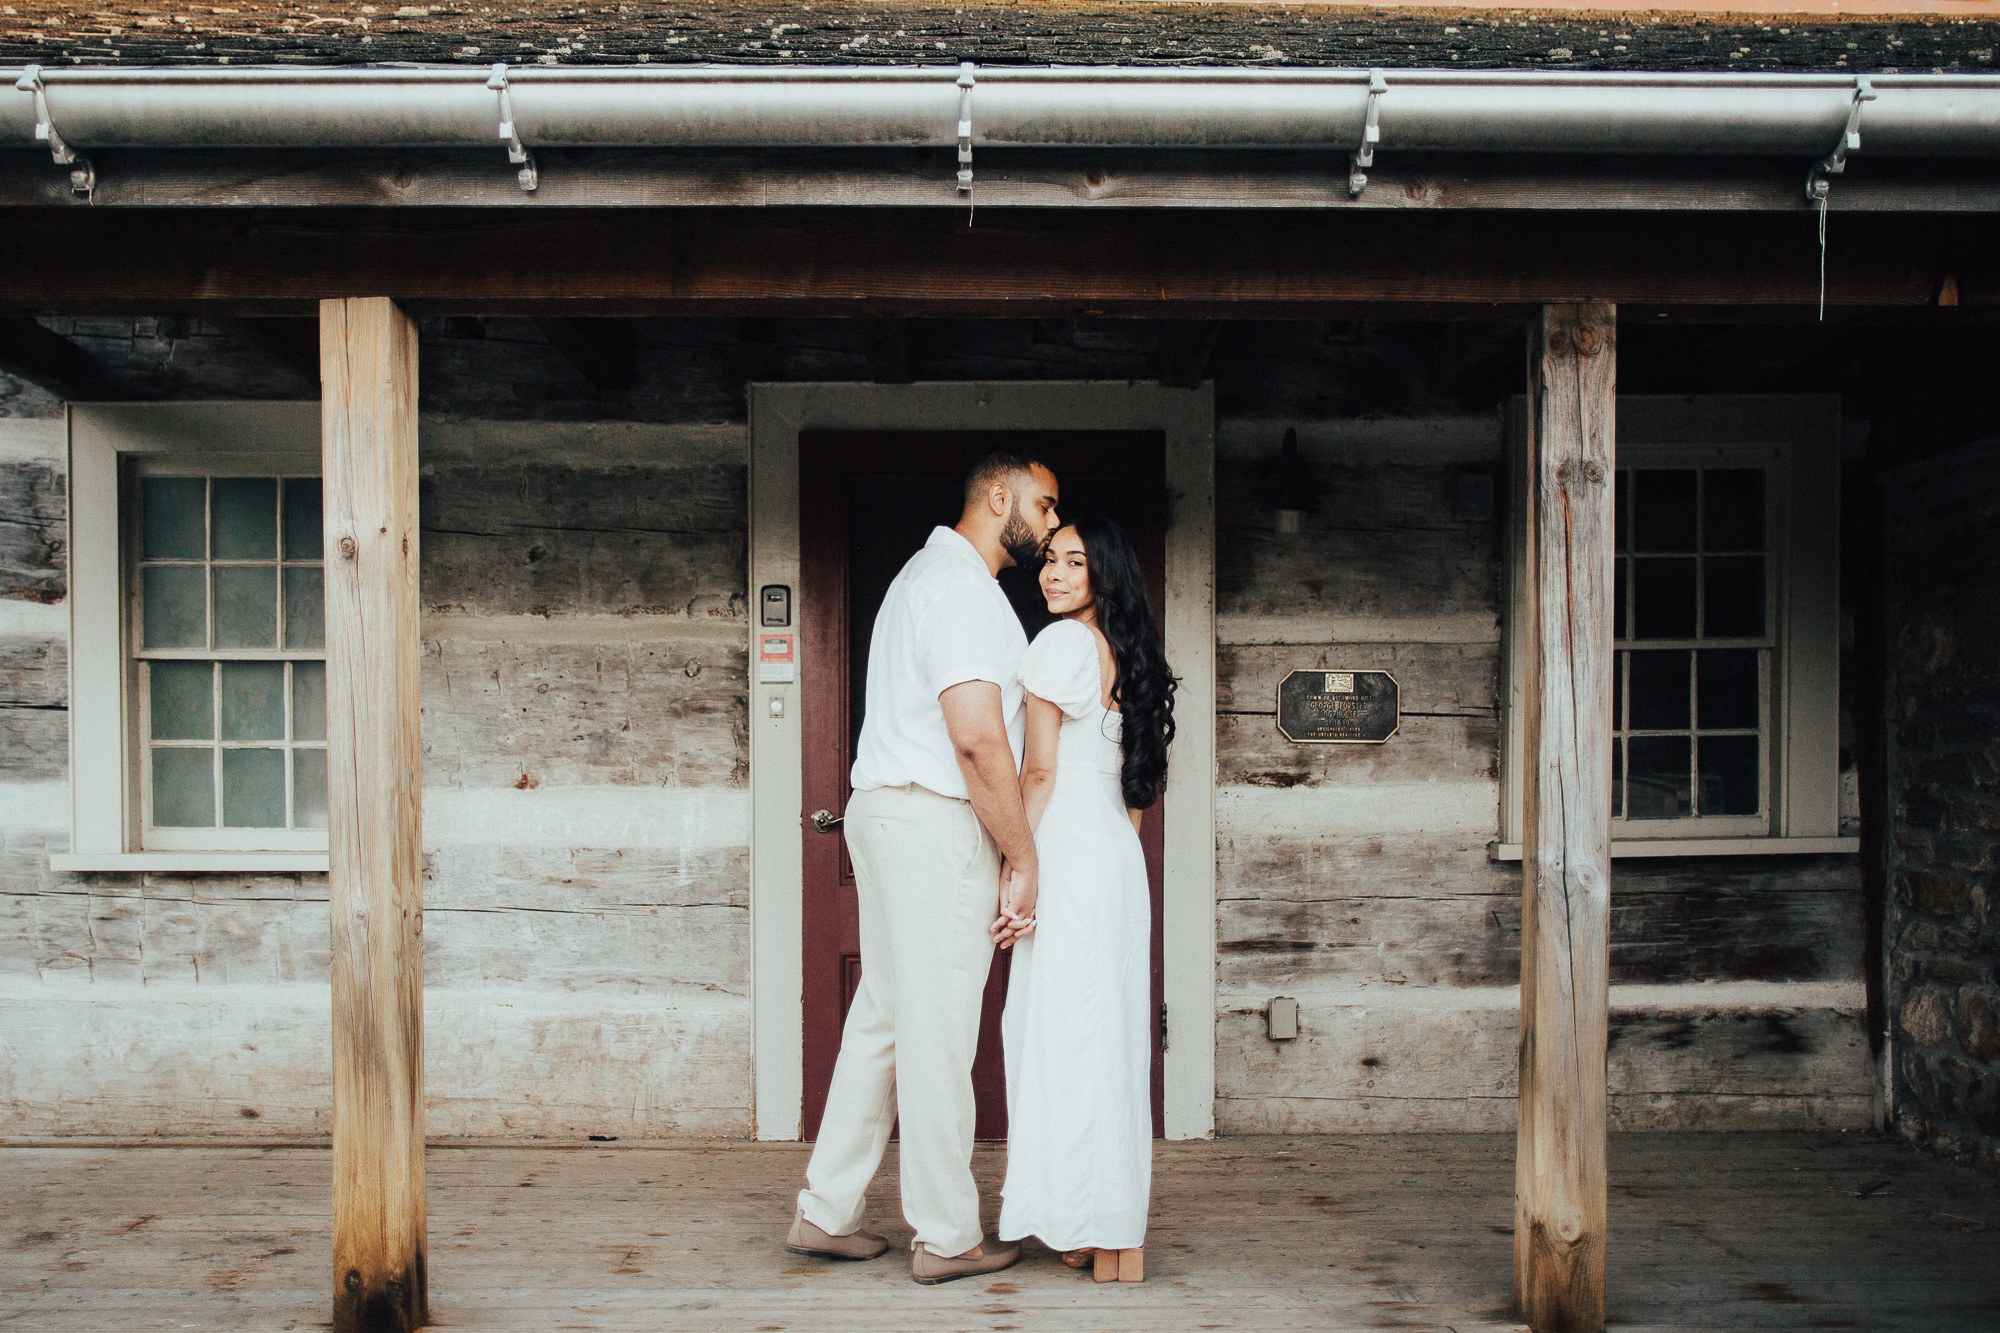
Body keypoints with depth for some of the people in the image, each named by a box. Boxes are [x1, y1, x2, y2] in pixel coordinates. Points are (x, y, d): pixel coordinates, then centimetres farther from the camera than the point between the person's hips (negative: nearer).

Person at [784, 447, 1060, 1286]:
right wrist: (1022, 856, -14)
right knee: (937, 1035, -1)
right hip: (935, 819, -10)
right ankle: (947, 1238, 10)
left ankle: (826, 1214, 21)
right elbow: (977, 738, -22)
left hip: (889, 811, 10)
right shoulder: (961, 584, -12)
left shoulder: (933, 572, 21)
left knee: (883, 1019, 14)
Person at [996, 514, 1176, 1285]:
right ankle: (1115, 1236, 18)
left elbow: (1039, 771, -12)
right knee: (1111, 1032, 11)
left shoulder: (1060, 644, -9)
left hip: (1069, 856, -9)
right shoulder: (1133, 656, 16)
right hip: (1121, 858, 9)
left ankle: (1107, 1244, 0)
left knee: (1067, 1032, -4)